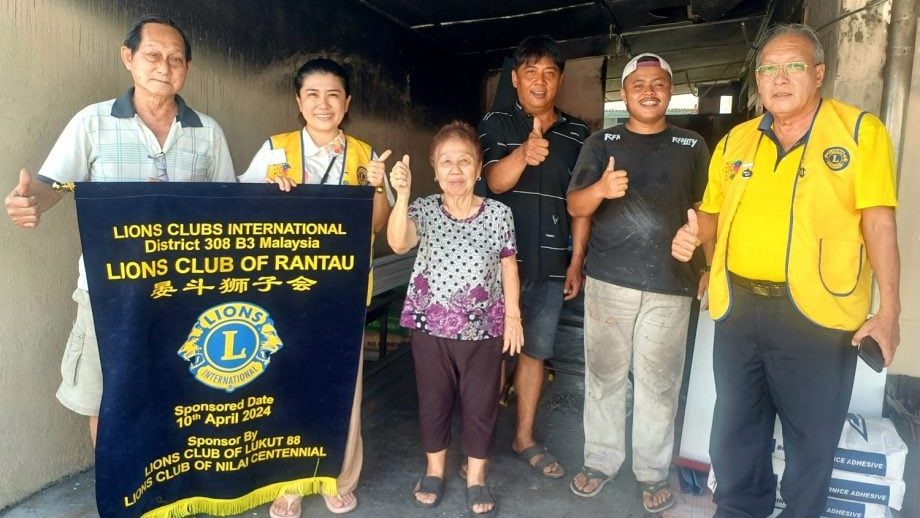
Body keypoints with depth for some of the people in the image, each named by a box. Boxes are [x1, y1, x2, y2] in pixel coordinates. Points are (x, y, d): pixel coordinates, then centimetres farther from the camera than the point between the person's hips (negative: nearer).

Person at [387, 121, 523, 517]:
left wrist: (512, 314, 0)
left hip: (483, 327, 0)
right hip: (430, 325, 0)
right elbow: (398, 244, -22)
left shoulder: (499, 213, -1)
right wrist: (402, 194, -32)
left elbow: (508, 266, 4)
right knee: (432, 400, 15)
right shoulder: (424, 209, -3)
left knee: (481, 403, 10)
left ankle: (476, 477, 31)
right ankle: (434, 470, 36)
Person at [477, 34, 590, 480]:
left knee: (535, 351, 11)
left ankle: (525, 438, 26)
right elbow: (495, 181, -15)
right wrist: (523, 154, -36)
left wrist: (577, 261, 3)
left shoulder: (577, 134, 7)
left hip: (550, 264, 3)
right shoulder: (496, 124, 0)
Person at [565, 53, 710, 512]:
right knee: (603, 376, 8)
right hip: (608, 280, 0)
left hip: (670, 285, 0)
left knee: (659, 383, 7)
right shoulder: (601, 142, 6)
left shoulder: (692, 147, 9)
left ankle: (653, 472, 22)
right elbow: (575, 206, -3)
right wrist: (601, 188, -24)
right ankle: (600, 460, 24)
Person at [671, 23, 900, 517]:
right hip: (737, 308, 4)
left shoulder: (861, 130, -2)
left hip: (816, 314, -4)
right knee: (735, 430, 17)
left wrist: (888, 310, -13)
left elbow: (878, 222, -7)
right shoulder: (735, 140, 10)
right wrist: (693, 232, -5)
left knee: (811, 437, 11)